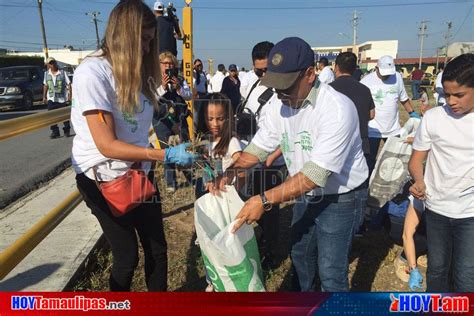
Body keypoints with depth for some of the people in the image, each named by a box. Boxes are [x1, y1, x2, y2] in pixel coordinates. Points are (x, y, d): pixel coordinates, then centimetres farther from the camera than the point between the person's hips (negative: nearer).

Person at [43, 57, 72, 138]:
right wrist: (44, 96, 11)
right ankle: (55, 131, 7)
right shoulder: (46, 74, 7)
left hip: (62, 98, -3)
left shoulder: (62, 73, -4)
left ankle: (67, 131, 21)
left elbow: (68, 84, -4)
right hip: (51, 98, 3)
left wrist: (70, 95, -12)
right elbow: (45, 85, 14)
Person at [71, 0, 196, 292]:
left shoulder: (135, 71, 8)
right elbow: (107, 146, -23)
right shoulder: (92, 73, -18)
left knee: (157, 249, 11)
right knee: (127, 257, 7)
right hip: (104, 179, -6)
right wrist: (165, 155, -26)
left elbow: (140, 127, 3)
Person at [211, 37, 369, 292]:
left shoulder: (337, 108, -29)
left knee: (331, 274, 1)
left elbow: (315, 174, -33)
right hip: (305, 196, 7)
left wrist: (264, 200, -37)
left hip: (338, 200, -7)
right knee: (299, 256, 24)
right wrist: (231, 170, -16)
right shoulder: (282, 105, -6)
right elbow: (259, 146, 2)